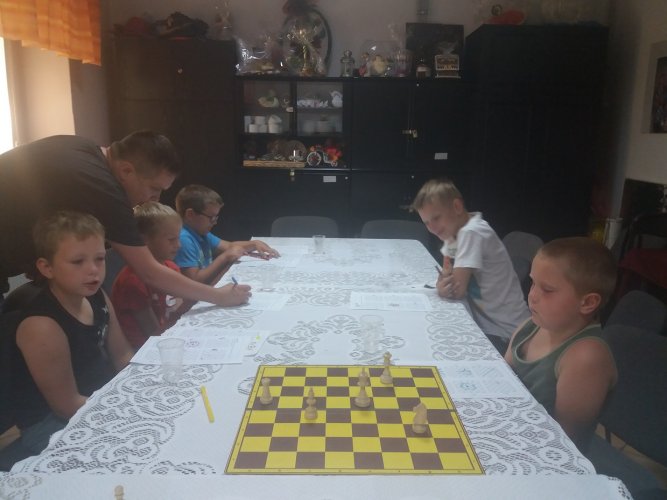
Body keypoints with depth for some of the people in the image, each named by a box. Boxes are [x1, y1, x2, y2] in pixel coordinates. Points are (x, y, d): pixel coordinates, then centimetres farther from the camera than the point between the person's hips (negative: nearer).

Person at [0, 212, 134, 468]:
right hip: (50, 422, -8)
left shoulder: (97, 298, -6)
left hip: (99, 396, 8)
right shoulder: (42, 327, -28)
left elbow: (123, 355, 4)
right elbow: (68, 406, -22)